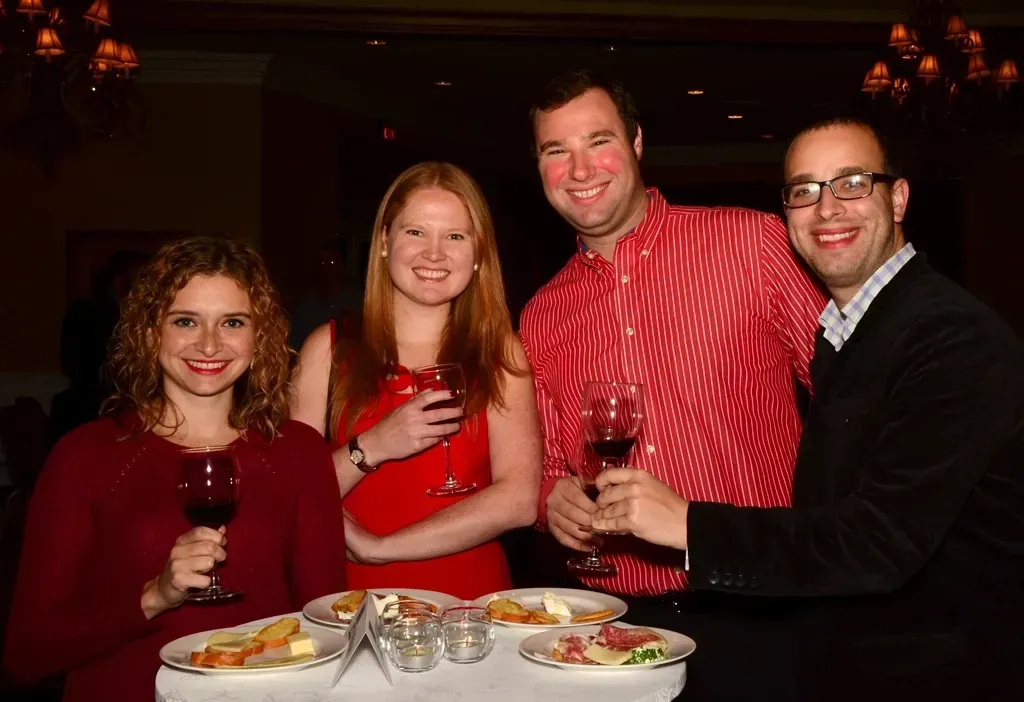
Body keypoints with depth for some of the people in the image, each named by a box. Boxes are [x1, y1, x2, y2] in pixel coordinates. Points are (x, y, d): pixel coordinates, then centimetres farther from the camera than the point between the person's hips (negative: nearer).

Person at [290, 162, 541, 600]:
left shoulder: (499, 353, 4)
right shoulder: (329, 347, 6)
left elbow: (519, 499, -6)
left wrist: (376, 547, -8)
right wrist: (371, 448, -13)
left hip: (469, 597, 0)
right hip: (355, 598, 0)